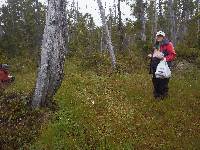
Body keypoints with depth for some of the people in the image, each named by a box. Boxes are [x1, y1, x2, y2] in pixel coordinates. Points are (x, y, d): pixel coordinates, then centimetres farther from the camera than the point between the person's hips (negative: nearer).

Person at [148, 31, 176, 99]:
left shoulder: (168, 44, -6)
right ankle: (156, 94, 28)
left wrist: (166, 59, -24)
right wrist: (151, 55, 12)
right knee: (155, 81, 14)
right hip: (155, 66, 8)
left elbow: (173, 54, -11)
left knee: (163, 81, -5)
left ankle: (164, 95, 8)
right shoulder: (156, 45, 19)